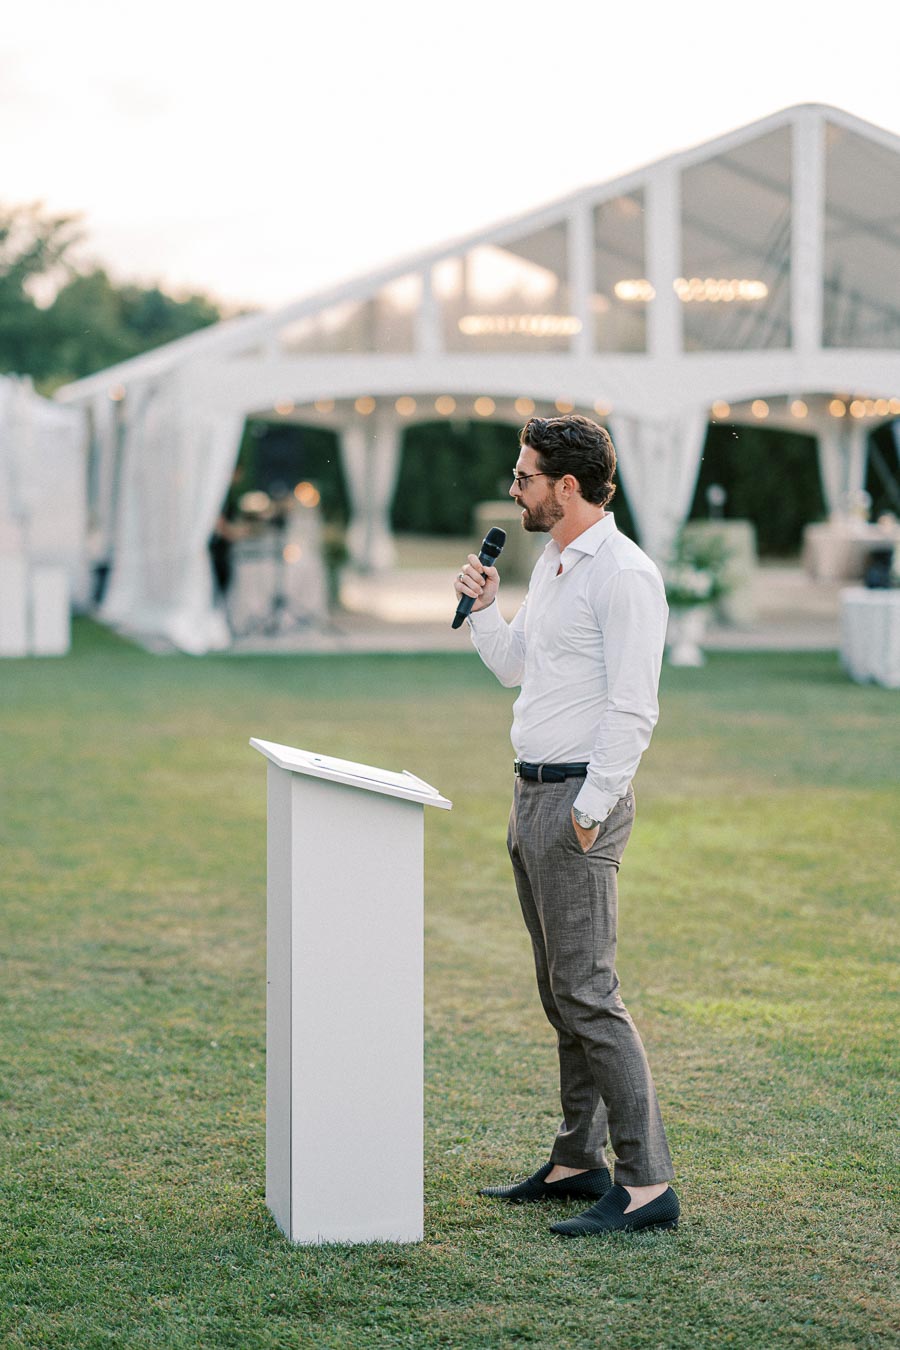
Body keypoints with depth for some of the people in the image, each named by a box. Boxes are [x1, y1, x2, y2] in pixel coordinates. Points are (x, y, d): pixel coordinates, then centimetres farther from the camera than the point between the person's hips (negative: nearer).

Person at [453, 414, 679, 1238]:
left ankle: (648, 1183, -9)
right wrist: (482, 608, 9)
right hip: (533, 795, 10)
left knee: (586, 993, -11)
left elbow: (633, 709, -20)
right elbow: (515, 668, 26)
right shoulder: (552, 565, 15)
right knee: (560, 991, 14)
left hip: (580, 799, -10)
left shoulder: (624, 574, -15)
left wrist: (591, 808, -20)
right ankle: (579, 1162, 22)